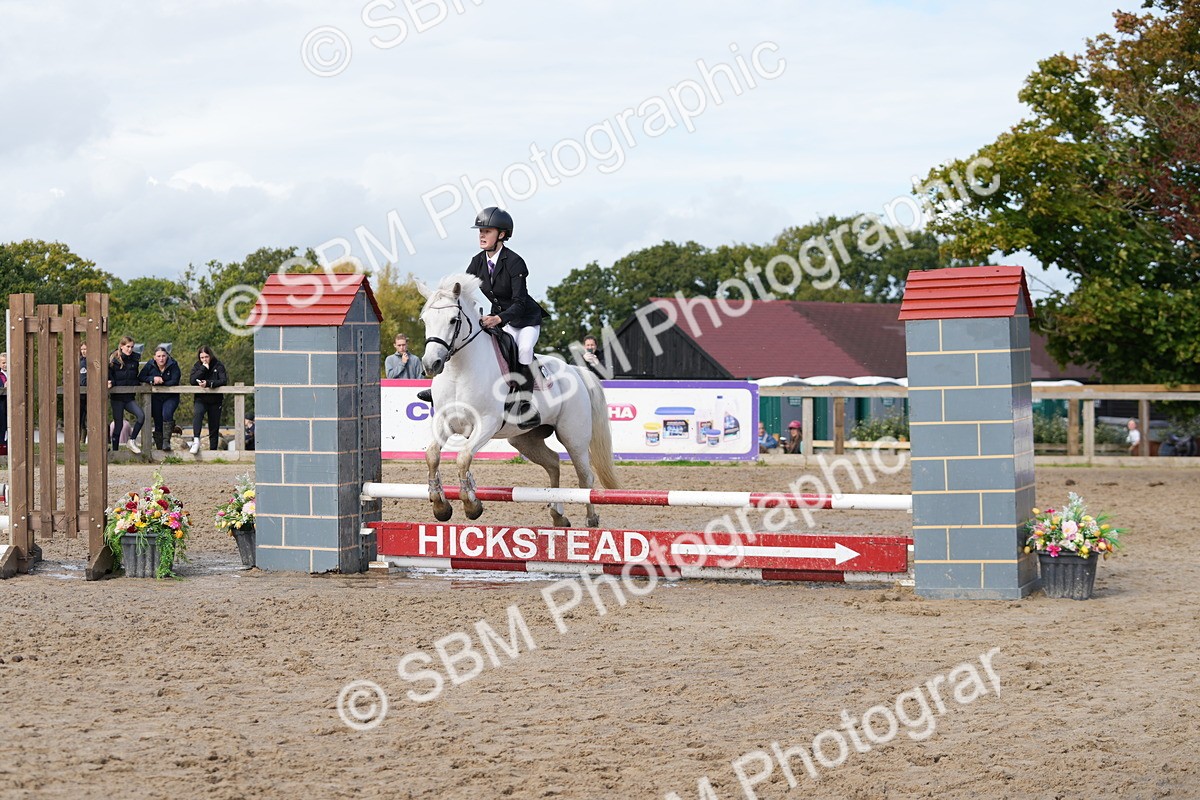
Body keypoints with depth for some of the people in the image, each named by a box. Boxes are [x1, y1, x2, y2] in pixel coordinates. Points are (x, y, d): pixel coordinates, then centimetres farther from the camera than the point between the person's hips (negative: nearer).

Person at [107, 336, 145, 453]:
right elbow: (109, 376, -2)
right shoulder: (113, 360, -4)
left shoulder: (134, 360, 8)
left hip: (130, 397, 4)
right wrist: (110, 383, -21)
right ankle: (115, 451, 10)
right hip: (117, 397, -4)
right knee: (118, 424, 0)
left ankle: (132, 440, -4)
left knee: (141, 415, -19)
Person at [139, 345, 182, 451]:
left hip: (171, 397, -3)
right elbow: (140, 378, -4)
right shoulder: (150, 365, -4)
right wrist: (153, 379, -20)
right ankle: (159, 448, 12)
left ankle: (166, 442, -29)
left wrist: (159, 383, -18)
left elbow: (174, 382, -20)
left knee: (167, 414, -29)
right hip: (156, 398, 3)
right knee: (158, 423, 4)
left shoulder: (173, 365, -12)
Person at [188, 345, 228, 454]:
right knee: (197, 413, -32)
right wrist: (203, 368, -18)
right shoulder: (197, 366, 3)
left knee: (214, 427, 2)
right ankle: (196, 440, -39)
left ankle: (213, 450, 10)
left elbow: (223, 381, -16)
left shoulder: (218, 366, -2)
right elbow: (192, 381, -12)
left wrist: (209, 383, -29)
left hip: (215, 400, 0)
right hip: (201, 399, 0)